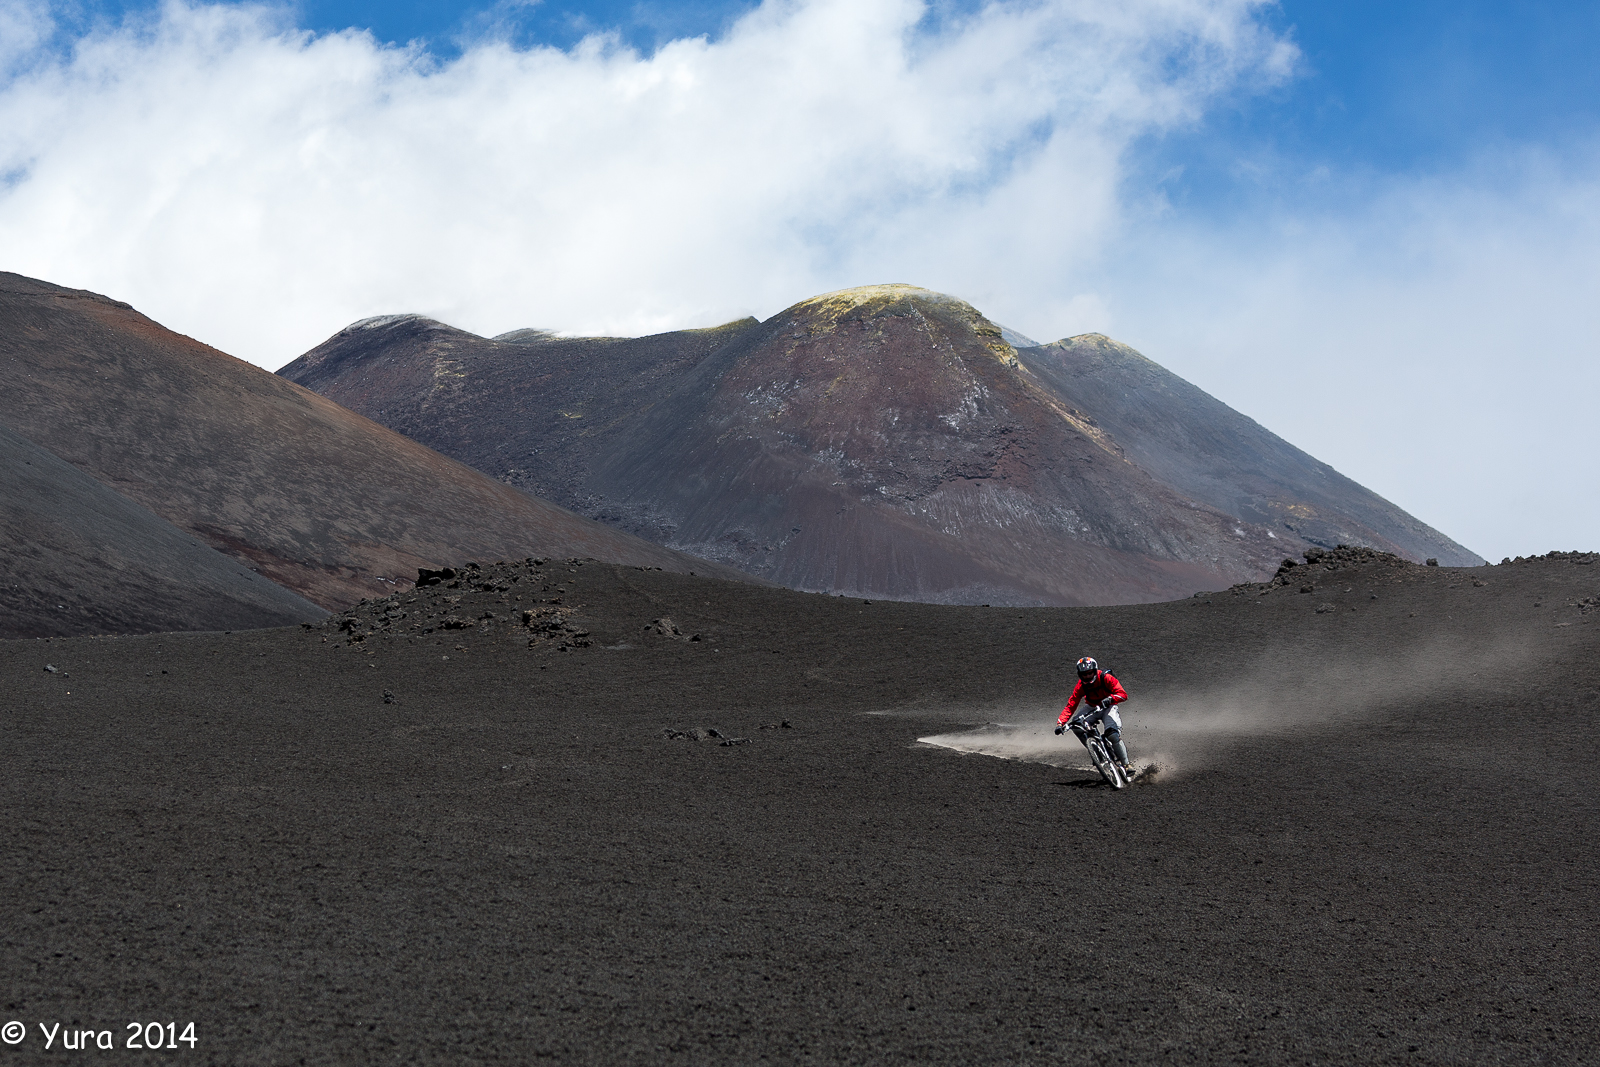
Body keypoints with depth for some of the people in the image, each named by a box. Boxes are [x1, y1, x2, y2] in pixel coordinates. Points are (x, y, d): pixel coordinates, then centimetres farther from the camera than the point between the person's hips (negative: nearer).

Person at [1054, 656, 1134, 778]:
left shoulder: (1105, 678, -19)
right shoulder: (1081, 686, -10)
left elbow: (1123, 694, -24)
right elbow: (1070, 706, -13)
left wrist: (1110, 699, -45)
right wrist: (1060, 723, -26)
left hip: (1109, 708, -4)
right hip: (1093, 709, 4)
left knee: (1113, 735, -28)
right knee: (1076, 725, -24)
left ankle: (1127, 764, -14)